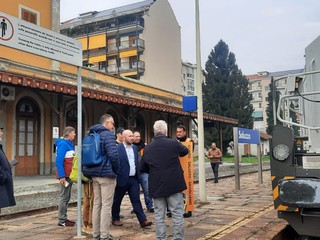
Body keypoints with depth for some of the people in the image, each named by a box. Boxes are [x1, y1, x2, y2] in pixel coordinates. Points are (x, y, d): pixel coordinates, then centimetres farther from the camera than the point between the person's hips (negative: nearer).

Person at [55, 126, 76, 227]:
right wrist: (62, 176, -22)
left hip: (70, 175, 9)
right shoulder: (63, 144, -14)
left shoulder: (70, 144, 13)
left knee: (67, 197, 14)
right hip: (65, 175, -9)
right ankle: (61, 221, 4)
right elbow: (58, 161, -19)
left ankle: (64, 218, 22)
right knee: (64, 197, -3)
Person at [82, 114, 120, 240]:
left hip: (94, 174, 8)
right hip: (106, 174, -8)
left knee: (97, 204, 13)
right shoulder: (108, 134, -12)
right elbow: (113, 154, -23)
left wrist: (90, 170, 19)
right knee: (106, 206, -3)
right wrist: (116, 170, -7)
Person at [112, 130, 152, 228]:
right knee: (117, 200, 11)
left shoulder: (135, 148, 11)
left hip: (134, 179, 5)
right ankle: (115, 219, 27)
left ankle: (143, 220, 1)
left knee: (136, 200, 3)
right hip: (122, 179, -5)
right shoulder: (118, 149, -10)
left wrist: (138, 174, 13)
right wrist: (116, 178, -13)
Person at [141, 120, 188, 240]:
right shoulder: (173, 143, -7)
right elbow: (185, 151, 15)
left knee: (159, 215, 9)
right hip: (174, 184, -2)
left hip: (156, 186, 3)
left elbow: (143, 168, 11)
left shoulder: (148, 148, 1)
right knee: (177, 214, 5)